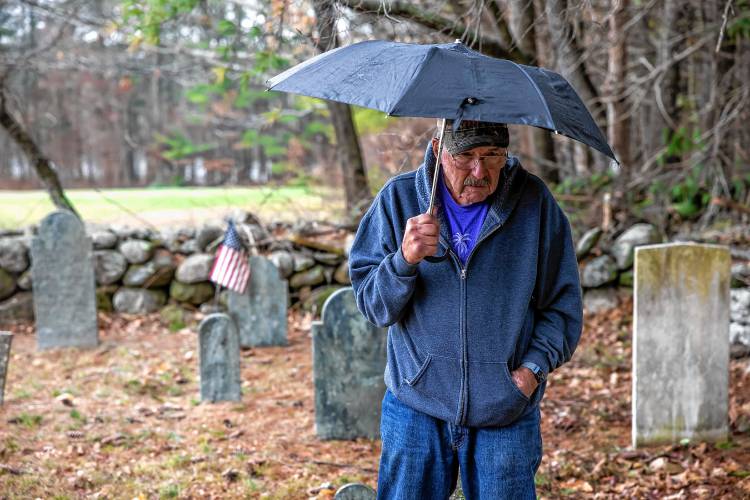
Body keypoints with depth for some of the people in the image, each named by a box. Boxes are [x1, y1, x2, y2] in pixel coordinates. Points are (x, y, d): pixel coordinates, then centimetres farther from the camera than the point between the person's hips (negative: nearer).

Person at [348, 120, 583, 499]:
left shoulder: (534, 202, -3)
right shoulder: (398, 198, -2)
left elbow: (563, 304, 4)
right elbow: (371, 306, -5)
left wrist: (534, 368, -9)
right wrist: (405, 261, -23)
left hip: (506, 416, 0)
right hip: (416, 408, 0)